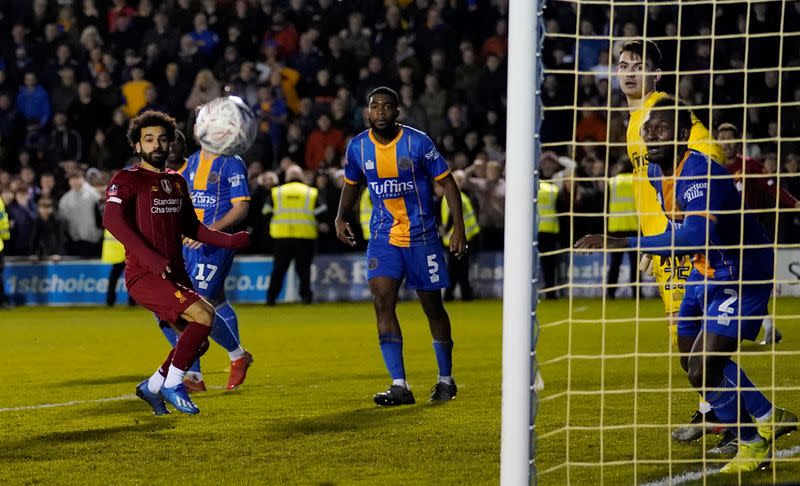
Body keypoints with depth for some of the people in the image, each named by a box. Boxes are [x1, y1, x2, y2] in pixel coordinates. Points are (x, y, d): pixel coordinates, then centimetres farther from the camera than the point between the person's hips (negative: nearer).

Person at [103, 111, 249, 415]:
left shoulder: (176, 182, 17)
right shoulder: (127, 181, -6)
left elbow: (190, 226, 26)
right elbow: (112, 220, -21)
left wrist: (228, 241, 12)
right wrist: (149, 257, -30)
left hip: (175, 275, 8)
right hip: (144, 276, -8)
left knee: (198, 341, 7)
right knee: (204, 315, -22)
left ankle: (152, 387, 26)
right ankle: (172, 385, -9)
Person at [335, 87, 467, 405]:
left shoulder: (418, 142, -12)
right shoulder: (358, 147, -2)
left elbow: (446, 182, -5)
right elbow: (352, 185, 17)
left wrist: (459, 227, -11)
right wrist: (341, 218, 1)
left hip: (422, 235, -2)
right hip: (383, 236, 2)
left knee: (432, 306, 7)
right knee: (382, 300, -16)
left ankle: (446, 379, 27)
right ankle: (399, 386, -16)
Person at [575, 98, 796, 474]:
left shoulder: (702, 176, -32)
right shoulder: (656, 173, -3)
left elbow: (696, 237, -49)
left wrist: (623, 243, -52)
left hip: (741, 280, -10)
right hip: (705, 273, 10)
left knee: (702, 372, -15)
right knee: (692, 361, 20)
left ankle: (753, 443, 10)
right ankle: (768, 419, 40)